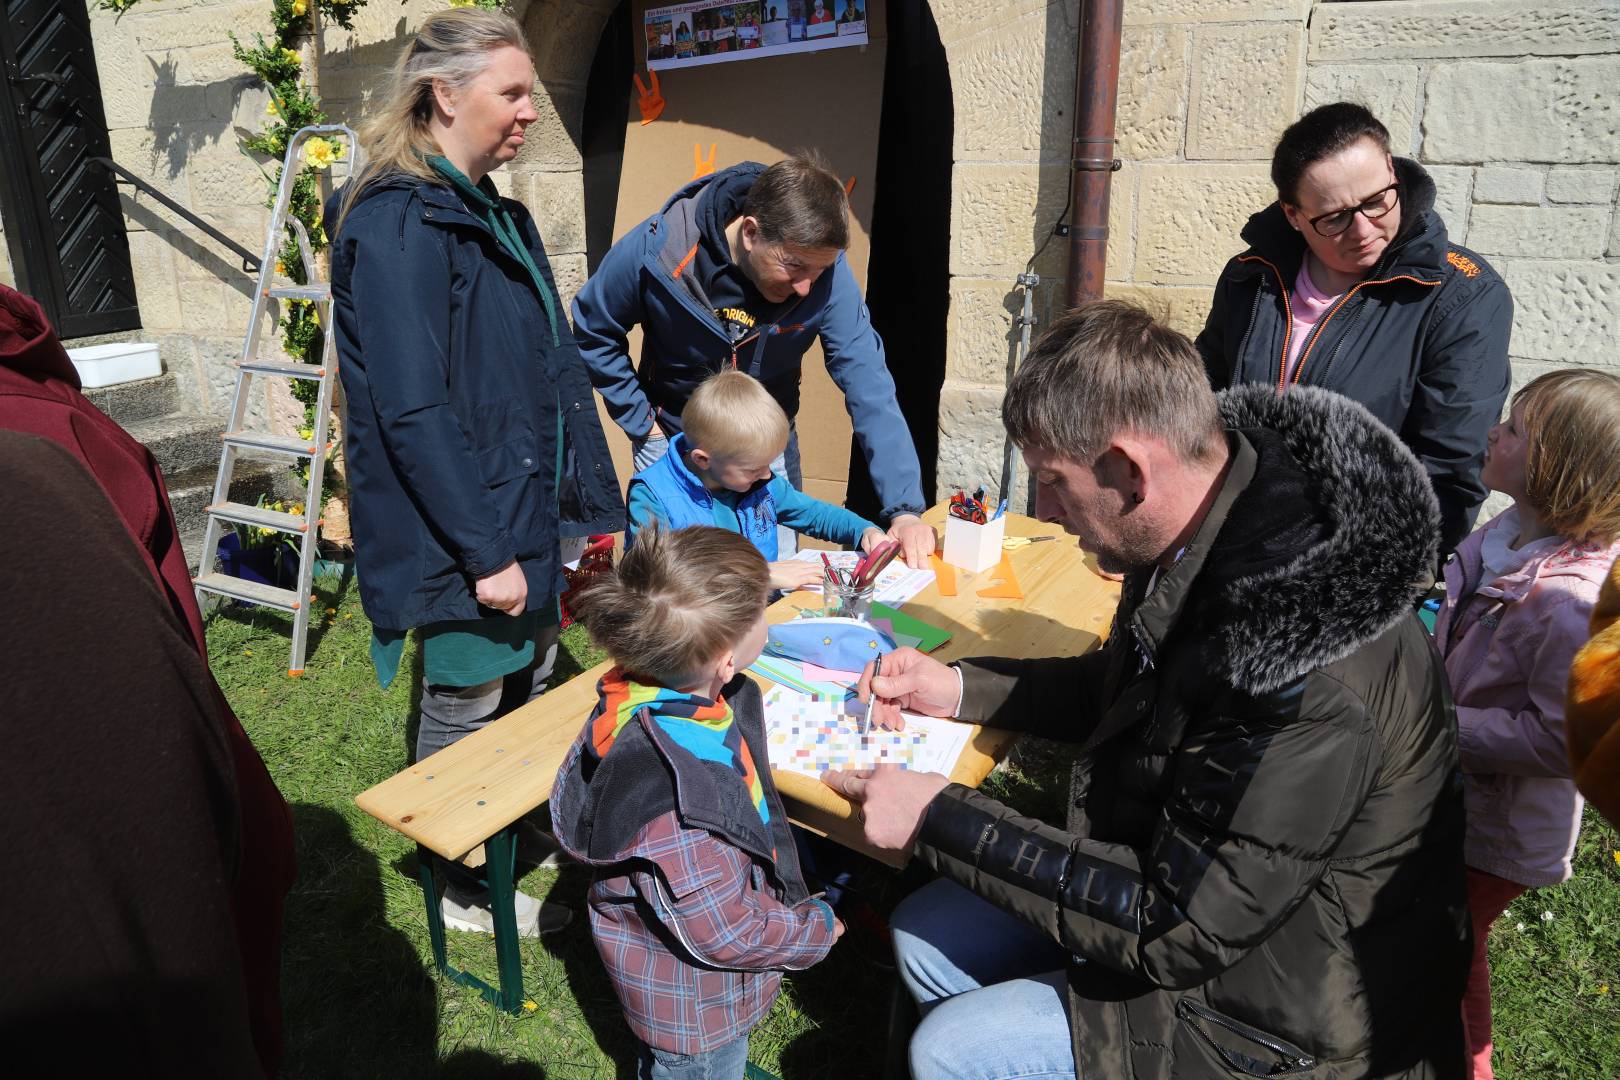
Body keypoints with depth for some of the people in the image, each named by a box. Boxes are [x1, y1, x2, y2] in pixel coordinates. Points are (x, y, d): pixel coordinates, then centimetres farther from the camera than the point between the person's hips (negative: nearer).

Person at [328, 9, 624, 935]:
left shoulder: (499, 217, 11)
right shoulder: (396, 225, -18)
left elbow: (553, 369, 14)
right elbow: (413, 411, -22)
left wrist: (590, 504, 12)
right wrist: (485, 550, -21)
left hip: (527, 514, 9)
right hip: (462, 531, -9)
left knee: (533, 683, 20)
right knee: (469, 704, 8)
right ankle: (465, 889, 31)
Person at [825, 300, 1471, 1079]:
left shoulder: (1307, 691, -37)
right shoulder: (1200, 537, -9)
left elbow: (1175, 926, -28)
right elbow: (1129, 689, 11)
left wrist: (942, 822, -23)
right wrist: (960, 689, 2)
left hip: (1290, 1007, -7)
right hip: (1189, 873, 8)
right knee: (925, 934, 7)